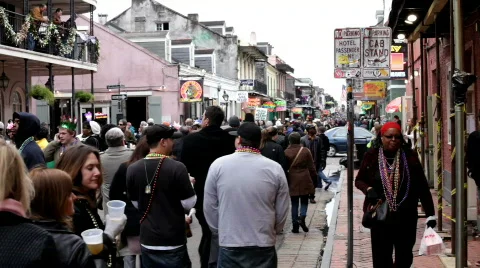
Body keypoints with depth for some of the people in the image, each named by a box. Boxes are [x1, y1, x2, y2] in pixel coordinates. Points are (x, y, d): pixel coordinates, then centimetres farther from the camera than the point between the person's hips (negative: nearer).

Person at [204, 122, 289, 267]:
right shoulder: (275, 168, -5)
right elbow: (282, 212, 1)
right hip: (264, 247, 1)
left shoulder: (218, 165, -6)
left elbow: (209, 207, 1)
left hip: (229, 245, 0)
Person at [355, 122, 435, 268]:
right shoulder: (372, 156, -2)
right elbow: (359, 180, 8)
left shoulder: (410, 156, -3)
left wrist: (430, 213, -2)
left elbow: (422, 186, 0)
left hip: (406, 216, 0)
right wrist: (368, 189, -14)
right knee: (381, 256, 6)